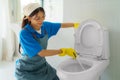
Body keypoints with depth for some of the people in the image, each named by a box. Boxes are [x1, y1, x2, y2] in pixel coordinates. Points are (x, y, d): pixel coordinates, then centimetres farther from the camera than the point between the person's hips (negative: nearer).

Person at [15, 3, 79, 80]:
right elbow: (41, 53, -30)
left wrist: (75, 24, 18)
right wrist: (63, 51, -27)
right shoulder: (24, 34, -27)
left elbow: (61, 25, 9)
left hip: (42, 65, 6)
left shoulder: (45, 25, -9)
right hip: (27, 70, -5)